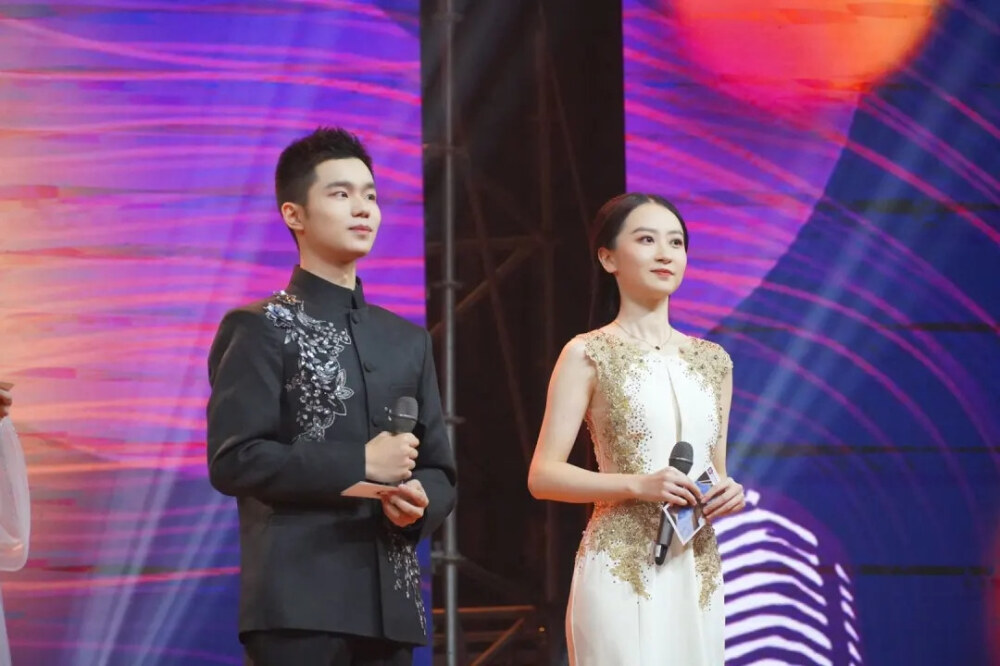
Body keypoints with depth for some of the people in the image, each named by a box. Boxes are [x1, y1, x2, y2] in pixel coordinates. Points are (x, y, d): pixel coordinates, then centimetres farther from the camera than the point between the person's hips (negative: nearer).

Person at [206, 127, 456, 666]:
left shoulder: (407, 340, 19)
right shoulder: (258, 330, 0)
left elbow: (437, 470, 20)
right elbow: (233, 461, -11)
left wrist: (420, 503, -4)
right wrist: (358, 465, -13)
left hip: (390, 602, 6)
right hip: (299, 601, -6)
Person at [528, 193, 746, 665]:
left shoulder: (712, 360, 13)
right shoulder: (589, 354, -2)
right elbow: (543, 475, -6)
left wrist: (729, 494, -1)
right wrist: (638, 485, -18)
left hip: (697, 572, 5)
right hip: (622, 570, -5)